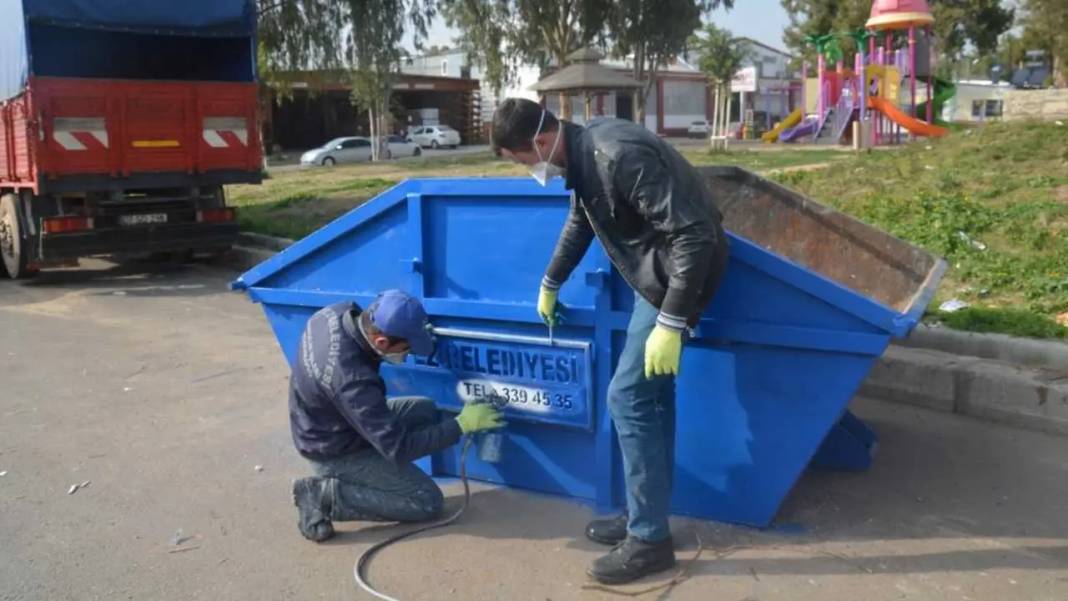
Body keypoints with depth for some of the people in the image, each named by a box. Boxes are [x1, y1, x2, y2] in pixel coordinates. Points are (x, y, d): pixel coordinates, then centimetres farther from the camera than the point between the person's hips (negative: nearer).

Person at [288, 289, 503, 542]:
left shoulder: (340, 313, -17)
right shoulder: (352, 380, -38)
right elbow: (398, 449, -30)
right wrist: (463, 424, -22)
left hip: (332, 425, 8)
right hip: (336, 452, -8)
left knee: (426, 411, 12)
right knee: (428, 503, -4)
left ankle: (354, 479, 9)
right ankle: (326, 494, -5)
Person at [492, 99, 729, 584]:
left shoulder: (620, 157, -28)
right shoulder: (584, 152, 4)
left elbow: (694, 236, -29)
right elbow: (579, 222, 23)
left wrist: (671, 323, -29)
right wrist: (550, 284, 33)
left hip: (677, 276, -10)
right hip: (656, 273, 10)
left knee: (629, 398, -7)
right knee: (651, 393, 14)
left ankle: (649, 538, 5)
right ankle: (645, 515, 27)